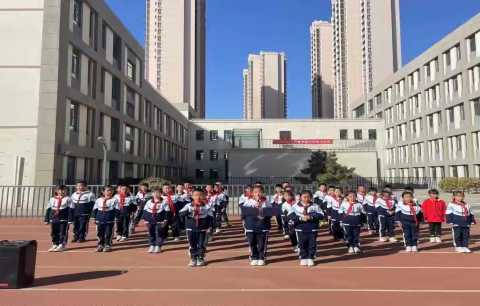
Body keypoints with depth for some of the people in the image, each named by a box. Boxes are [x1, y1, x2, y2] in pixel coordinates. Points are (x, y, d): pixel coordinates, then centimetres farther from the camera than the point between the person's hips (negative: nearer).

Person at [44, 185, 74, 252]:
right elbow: (48, 210, 13)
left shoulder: (68, 199, -3)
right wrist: (47, 220, 10)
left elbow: (71, 210, -6)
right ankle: (55, 245, 22)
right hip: (53, 219, 4)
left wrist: (70, 220, -12)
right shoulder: (52, 199, 8)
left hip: (64, 219, -4)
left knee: (63, 232, -3)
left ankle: (62, 245, 5)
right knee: (54, 233, 10)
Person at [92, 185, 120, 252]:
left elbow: (117, 210, -3)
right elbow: (95, 210, 12)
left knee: (108, 233, 1)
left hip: (110, 220, -3)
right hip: (100, 219, 3)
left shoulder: (115, 200, -3)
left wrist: (116, 217, -8)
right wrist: (94, 218, 9)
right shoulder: (98, 200, 7)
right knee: (100, 233, 10)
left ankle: (107, 245, 12)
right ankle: (100, 245, 22)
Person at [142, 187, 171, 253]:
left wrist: (166, 220, -11)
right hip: (150, 222, 4)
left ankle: (158, 247, 10)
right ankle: (152, 246, 21)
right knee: (150, 234, 9)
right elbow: (145, 211, 13)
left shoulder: (164, 202, -6)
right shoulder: (149, 202, 7)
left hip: (160, 222, -4)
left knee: (159, 234, -1)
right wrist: (144, 219, 7)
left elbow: (167, 212, -6)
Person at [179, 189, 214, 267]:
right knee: (192, 245, 9)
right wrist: (190, 210, -24)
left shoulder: (206, 206, -4)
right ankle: (193, 259, 21)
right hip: (191, 229, 1)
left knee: (201, 245, 7)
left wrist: (208, 226, -9)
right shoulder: (188, 205, -3)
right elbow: (181, 214, -12)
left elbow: (210, 217, 1)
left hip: (202, 229, -1)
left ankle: (201, 258, 20)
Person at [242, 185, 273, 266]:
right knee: (252, 243, 9)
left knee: (262, 243, 3)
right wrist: (253, 206, -21)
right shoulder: (249, 202, 1)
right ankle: (254, 258, 22)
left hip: (263, 227, -1)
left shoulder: (267, 202, 2)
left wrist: (264, 217, -18)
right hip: (251, 227, 1)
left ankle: (262, 258, 17)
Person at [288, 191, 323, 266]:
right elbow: (290, 216, -10)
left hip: (313, 229, 0)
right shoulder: (295, 206, -3)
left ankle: (311, 258, 18)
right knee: (302, 244, 7)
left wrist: (311, 217, -20)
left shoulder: (315, 206, 0)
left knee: (312, 244, 5)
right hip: (300, 229, 0)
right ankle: (304, 258, 19)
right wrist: (300, 218, -21)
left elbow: (321, 215, -6)